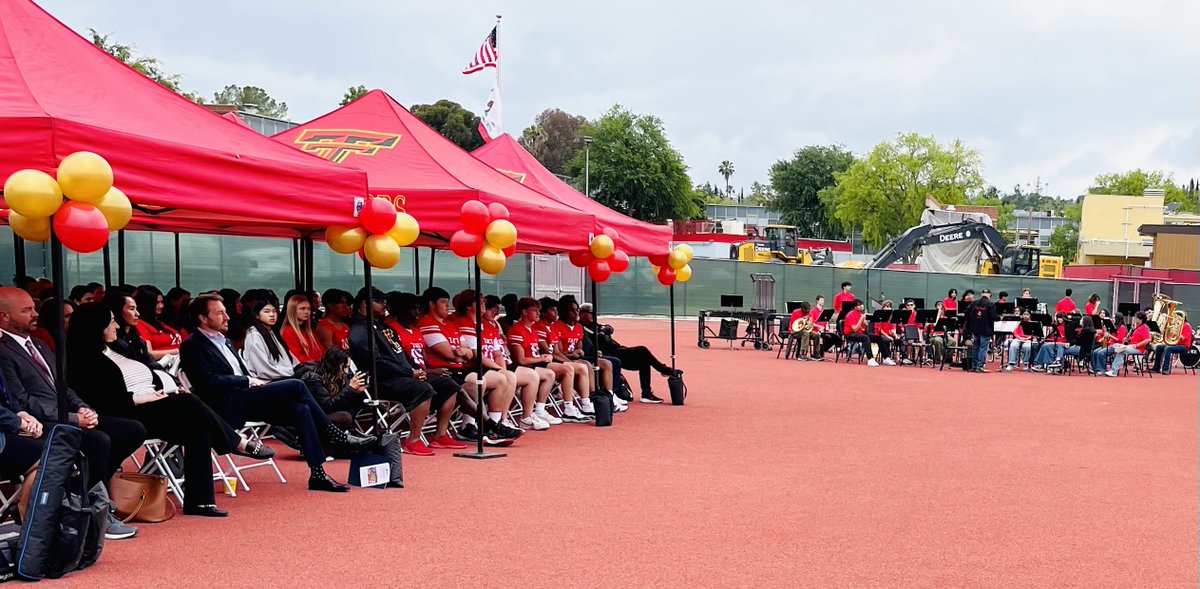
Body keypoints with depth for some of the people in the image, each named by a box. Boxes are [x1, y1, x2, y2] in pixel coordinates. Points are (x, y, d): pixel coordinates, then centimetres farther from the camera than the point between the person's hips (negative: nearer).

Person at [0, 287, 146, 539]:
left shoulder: (40, 347, 22)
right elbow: (22, 403, -16)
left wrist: (82, 408, 1)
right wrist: (73, 419, -18)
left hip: (65, 416, 9)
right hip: (39, 425, -9)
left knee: (134, 431, -4)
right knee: (98, 441, -31)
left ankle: (91, 489, 3)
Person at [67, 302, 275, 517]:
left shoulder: (115, 349, 22)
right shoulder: (86, 360, -5)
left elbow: (150, 374, 23)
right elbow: (105, 402, -17)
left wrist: (171, 389, 7)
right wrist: (142, 398, -17)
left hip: (153, 405, 9)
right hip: (129, 417, -9)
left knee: (198, 428, -16)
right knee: (189, 403, -24)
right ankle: (240, 444, -8)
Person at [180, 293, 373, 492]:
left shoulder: (224, 341, 25)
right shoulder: (192, 346, -3)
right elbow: (208, 382, -16)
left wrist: (255, 382, 2)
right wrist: (247, 381, -13)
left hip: (245, 398, 9)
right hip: (228, 406, -9)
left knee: (300, 409, -16)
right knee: (296, 386, -20)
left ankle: (317, 475, -17)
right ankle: (337, 437, -12)